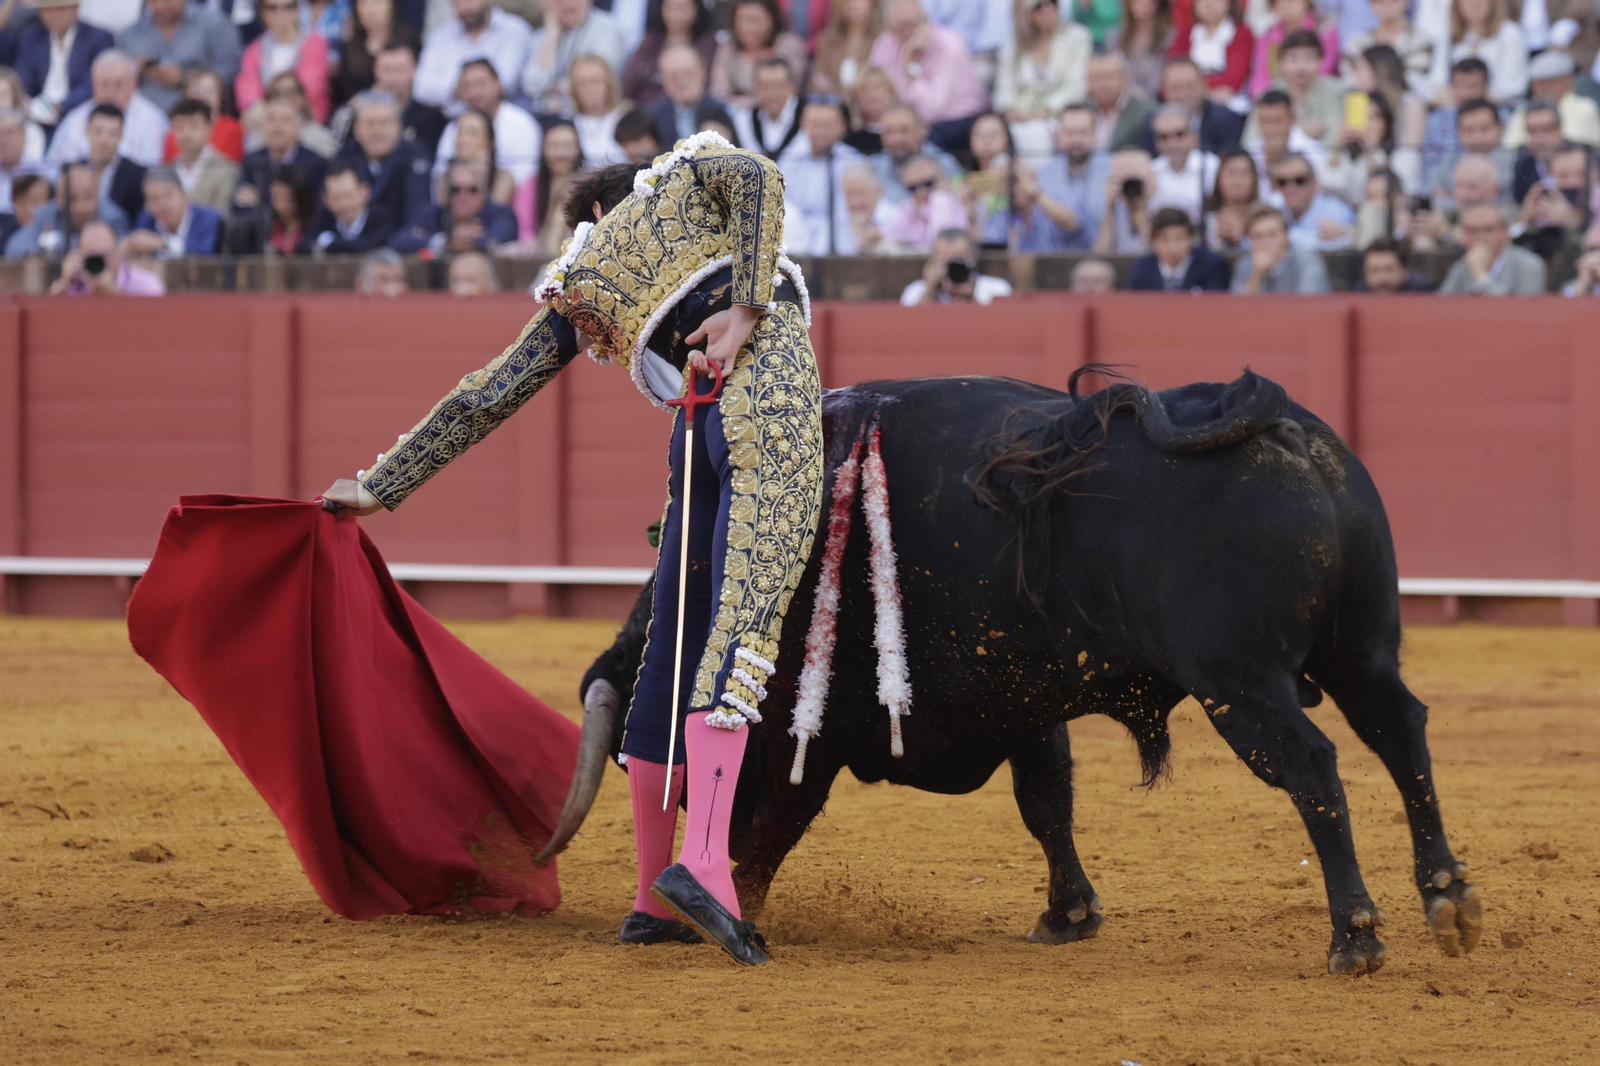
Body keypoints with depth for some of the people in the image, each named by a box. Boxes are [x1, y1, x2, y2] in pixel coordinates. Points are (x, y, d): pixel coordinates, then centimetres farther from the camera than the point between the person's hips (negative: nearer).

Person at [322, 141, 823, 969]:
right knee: (744, 626, -16)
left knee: (671, 656, 13)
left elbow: (483, 399, 30)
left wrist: (380, 487, 38)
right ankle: (703, 862, -31)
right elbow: (758, 178, 3)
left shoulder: (577, 290, 29)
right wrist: (745, 310, -3)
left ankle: (654, 900, 15)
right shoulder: (682, 175, 27)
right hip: (774, 390, -3)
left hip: (703, 427, 3)